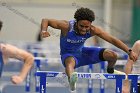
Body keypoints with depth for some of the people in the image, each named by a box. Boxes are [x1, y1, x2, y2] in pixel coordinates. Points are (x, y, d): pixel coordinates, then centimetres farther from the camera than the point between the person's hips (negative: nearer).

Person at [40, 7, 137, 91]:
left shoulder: (93, 30, -21)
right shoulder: (67, 26, -30)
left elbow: (112, 39, -17)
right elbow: (45, 20, -22)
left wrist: (129, 51, -21)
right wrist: (44, 31, -45)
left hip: (82, 52, 4)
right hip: (68, 55, -4)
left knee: (113, 55, -7)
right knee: (70, 62, -44)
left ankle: (110, 70, 28)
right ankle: (71, 78, -78)